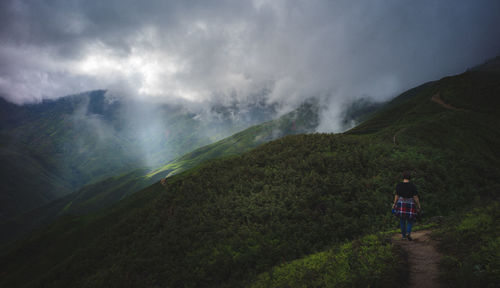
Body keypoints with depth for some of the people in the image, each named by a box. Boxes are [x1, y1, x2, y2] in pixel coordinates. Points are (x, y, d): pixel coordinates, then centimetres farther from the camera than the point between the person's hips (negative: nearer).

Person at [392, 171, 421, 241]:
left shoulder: (398, 185, -7)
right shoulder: (412, 186, -12)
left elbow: (397, 195, -2)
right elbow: (415, 197, -10)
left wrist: (394, 204, 11)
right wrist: (419, 205, 1)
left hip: (401, 204, 2)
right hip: (410, 205, -2)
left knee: (402, 220, 14)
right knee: (410, 220, 12)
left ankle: (403, 235, 16)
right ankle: (408, 233, -9)